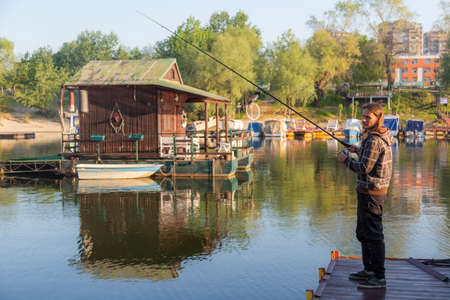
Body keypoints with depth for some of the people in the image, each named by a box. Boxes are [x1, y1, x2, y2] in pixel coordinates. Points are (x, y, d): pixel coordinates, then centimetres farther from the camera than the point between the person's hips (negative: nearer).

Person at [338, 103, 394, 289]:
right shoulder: (384, 137, 11)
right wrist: (359, 151, 22)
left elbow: (364, 168, -23)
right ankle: (369, 270, 30)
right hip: (374, 190, 11)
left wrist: (346, 159, -9)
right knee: (363, 232, 19)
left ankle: (379, 277, 2)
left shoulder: (374, 140, -20)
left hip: (371, 192, -11)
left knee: (373, 234, -5)